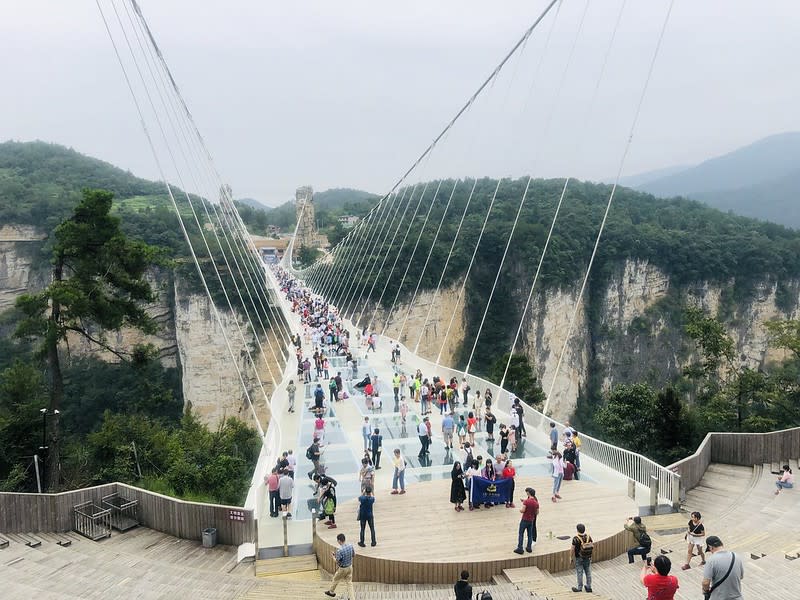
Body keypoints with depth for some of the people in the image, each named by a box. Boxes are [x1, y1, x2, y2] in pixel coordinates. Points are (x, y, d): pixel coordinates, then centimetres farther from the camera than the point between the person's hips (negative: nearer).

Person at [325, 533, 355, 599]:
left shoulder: (340, 550, -30)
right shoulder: (351, 546, -11)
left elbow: (337, 562, -21)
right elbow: (354, 555, 4)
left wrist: (334, 555, -5)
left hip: (342, 569, -5)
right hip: (350, 567, 5)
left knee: (335, 580, 22)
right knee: (349, 583, 15)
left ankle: (331, 592, 45)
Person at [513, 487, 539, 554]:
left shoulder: (526, 501, -17)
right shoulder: (536, 503, -2)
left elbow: (523, 510, -22)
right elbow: (537, 513, 5)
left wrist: (520, 510, 0)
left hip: (524, 520, -5)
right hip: (531, 520, 5)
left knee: (521, 534, 3)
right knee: (530, 535, 16)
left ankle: (520, 549, 2)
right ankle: (529, 548, 19)